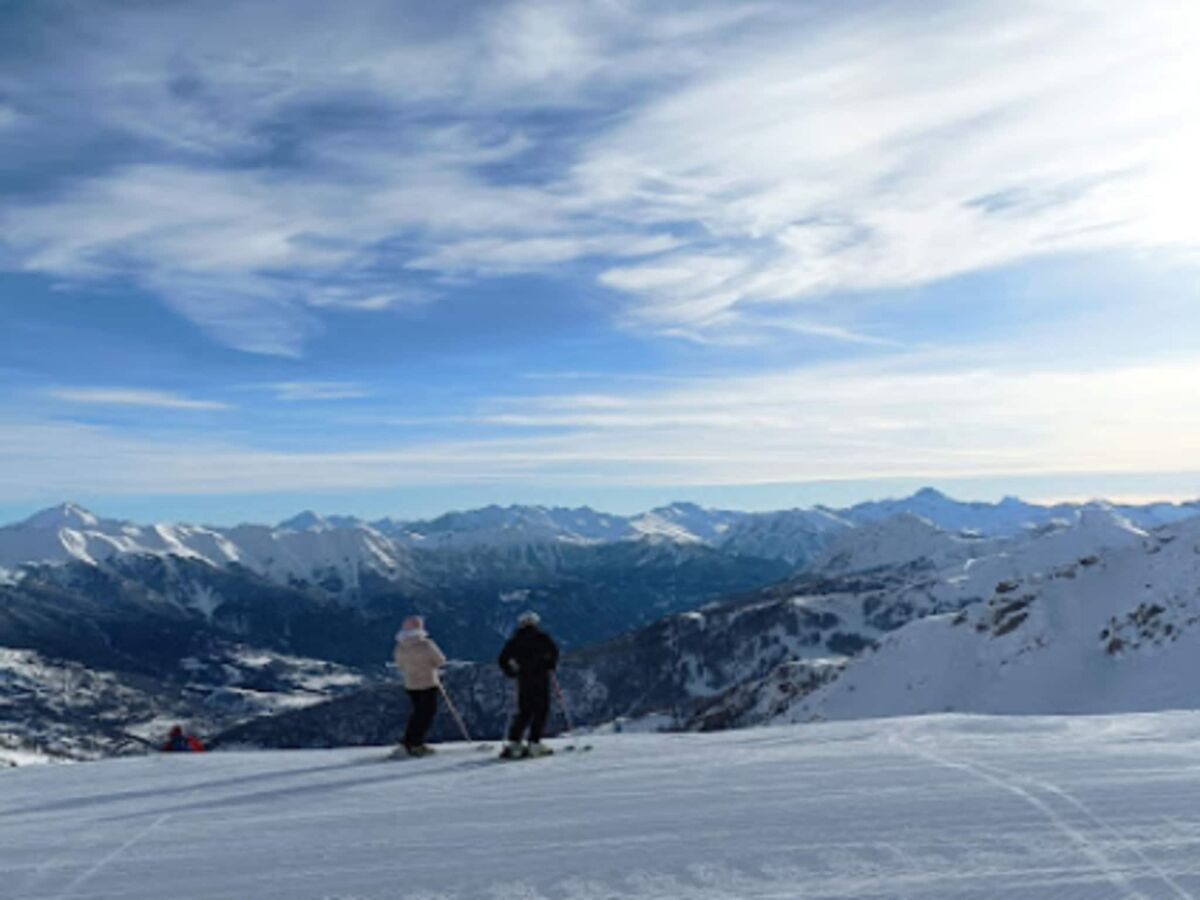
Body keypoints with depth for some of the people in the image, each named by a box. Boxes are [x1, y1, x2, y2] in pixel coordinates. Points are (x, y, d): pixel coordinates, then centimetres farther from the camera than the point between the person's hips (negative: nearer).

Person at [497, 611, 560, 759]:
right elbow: (553, 650, -11)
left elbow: (503, 660, 8)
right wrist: (551, 665, 3)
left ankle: (514, 742, 3)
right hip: (540, 677, -4)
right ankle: (534, 744, -8)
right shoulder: (542, 638, 4)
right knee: (541, 711, 1)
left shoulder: (515, 641, 12)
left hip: (523, 679, 4)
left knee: (524, 712, 13)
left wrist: (513, 672, 17)